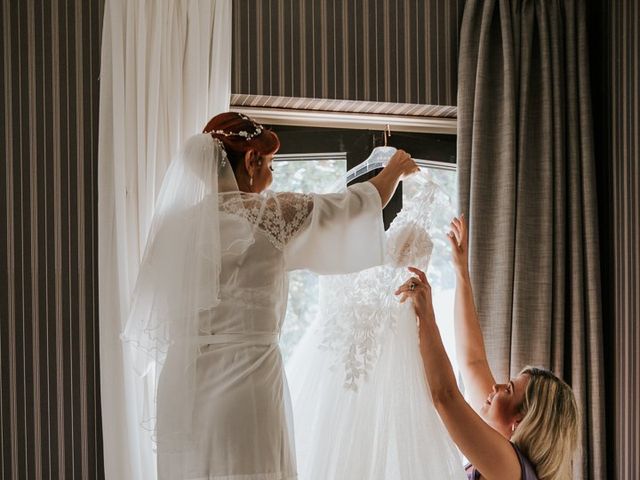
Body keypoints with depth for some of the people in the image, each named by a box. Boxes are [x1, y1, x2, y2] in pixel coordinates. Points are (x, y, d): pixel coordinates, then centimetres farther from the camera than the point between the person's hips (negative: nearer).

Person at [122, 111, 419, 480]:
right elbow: (358, 204, 6)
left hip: (180, 384, 6)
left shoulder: (178, 221, 8)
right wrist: (396, 169, 26)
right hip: (243, 377, -6)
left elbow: (155, 324, 11)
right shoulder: (269, 213, -7)